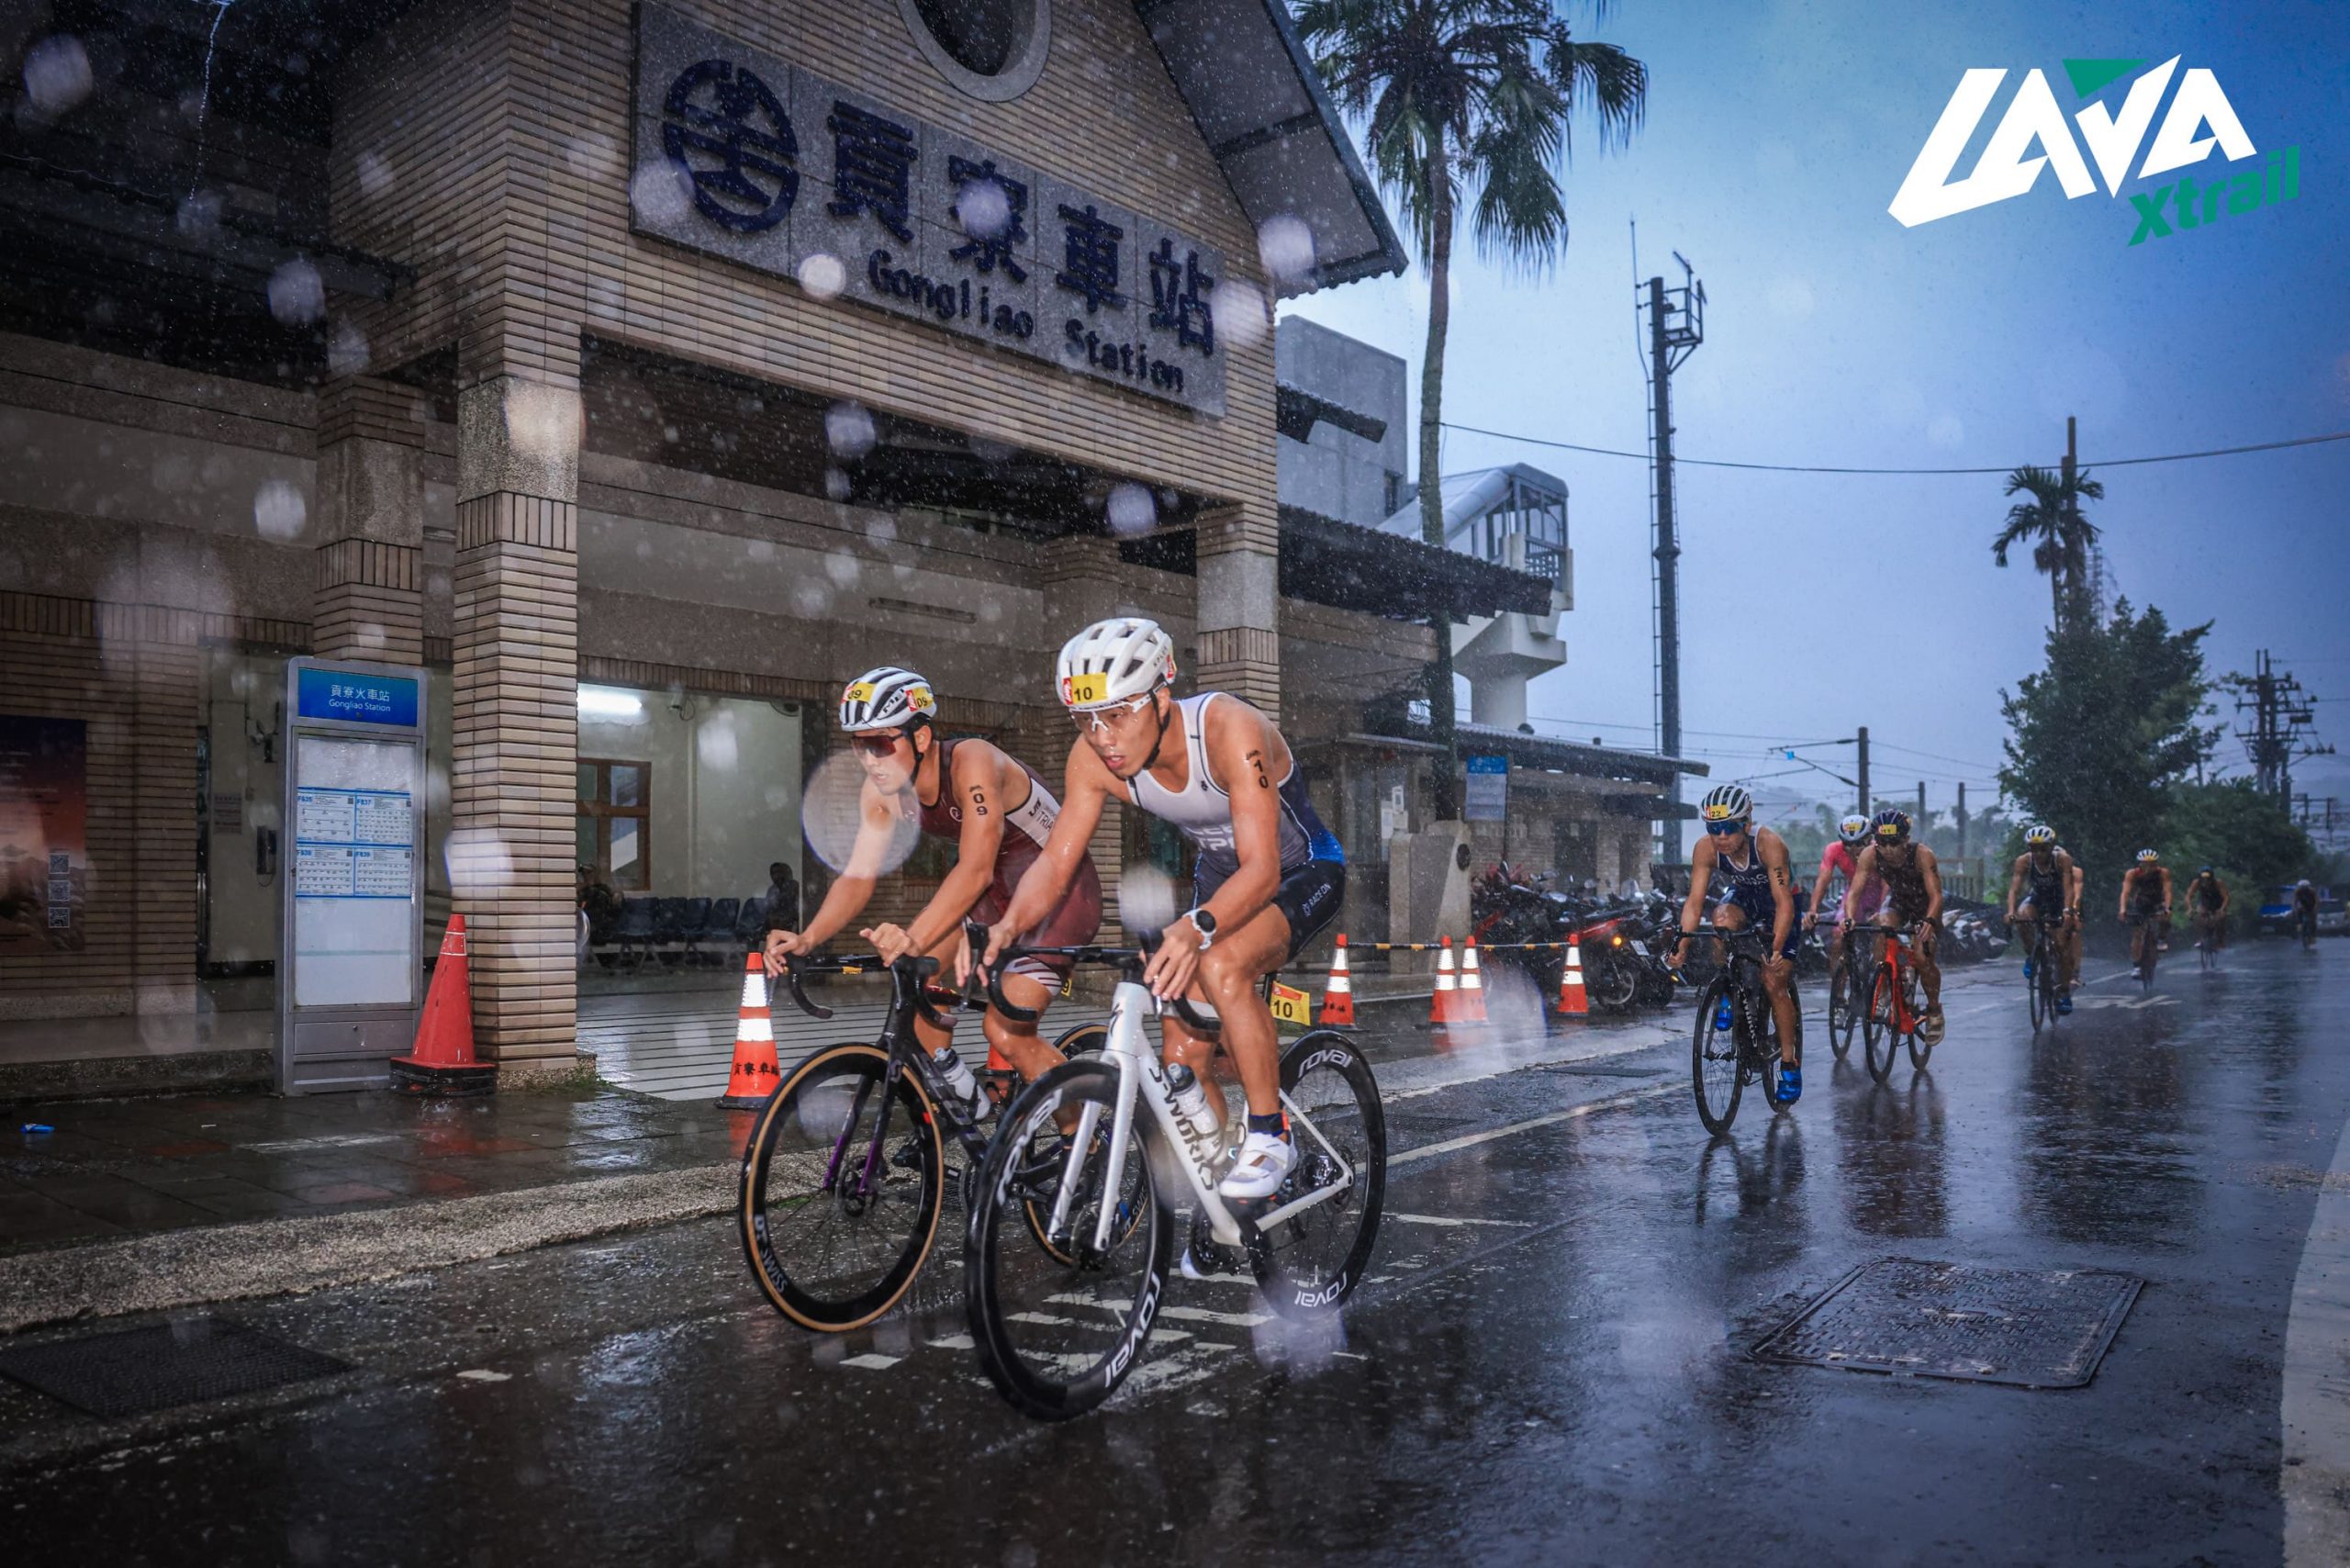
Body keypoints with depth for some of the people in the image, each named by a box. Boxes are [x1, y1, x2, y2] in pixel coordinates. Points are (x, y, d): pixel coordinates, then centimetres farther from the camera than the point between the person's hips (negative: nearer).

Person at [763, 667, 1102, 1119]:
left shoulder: (972, 762, -31)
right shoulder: (880, 791, -10)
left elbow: (976, 869, -42)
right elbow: (858, 876, -12)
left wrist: (914, 938, -55)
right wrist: (807, 939, -30)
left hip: (1060, 889, -7)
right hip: (997, 890, 7)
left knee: (1007, 1032, -17)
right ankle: (964, 1099, 12)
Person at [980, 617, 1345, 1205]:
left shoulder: (1230, 729, -35)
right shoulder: (1094, 758, -19)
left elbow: (1262, 869, -41)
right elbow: (1056, 860, -16)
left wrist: (1196, 929, -60)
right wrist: (1008, 925, -37)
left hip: (1303, 872, -6)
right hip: (1221, 877, 6)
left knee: (1222, 964, -36)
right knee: (1181, 1058, -4)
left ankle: (1269, 1135, -16)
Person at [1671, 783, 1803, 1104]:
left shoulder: (1769, 844, -36)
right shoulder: (1705, 849, -26)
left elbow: (1783, 903, -38)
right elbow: (1694, 901, -26)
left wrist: (1777, 949, -50)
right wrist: (1681, 945, -38)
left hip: (1779, 903, -3)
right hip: (1743, 897, 3)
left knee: (1775, 982, -11)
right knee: (1722, 917, -34)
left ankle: (1790, 1064, 5)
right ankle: (1728, 996, -11)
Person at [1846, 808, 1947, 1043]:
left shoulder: (1922, 855, -33)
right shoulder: (1870, 855, -26)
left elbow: (1936, 895, -37)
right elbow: (1855, 891, -28)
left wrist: (1929, 921, -56)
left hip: (1925, 904, -3)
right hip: (1897, 900, 3)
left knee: (1923, 958, -19)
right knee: (1882, 928, -30)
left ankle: (1934, 1010, 8)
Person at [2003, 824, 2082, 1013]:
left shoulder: (2063, 859, -28)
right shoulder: (2024, 861, -24)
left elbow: (2068, 887, -35)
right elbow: (2014, 887, -30)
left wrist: (2067, 911, -50)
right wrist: (2011, 911, -45)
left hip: (2058, 902, -1)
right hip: (2037, 899, 1)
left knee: (2061, 947, -7)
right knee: (2022, 917, -32)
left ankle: (2063, 992, 5)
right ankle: (2030, 956, -8)